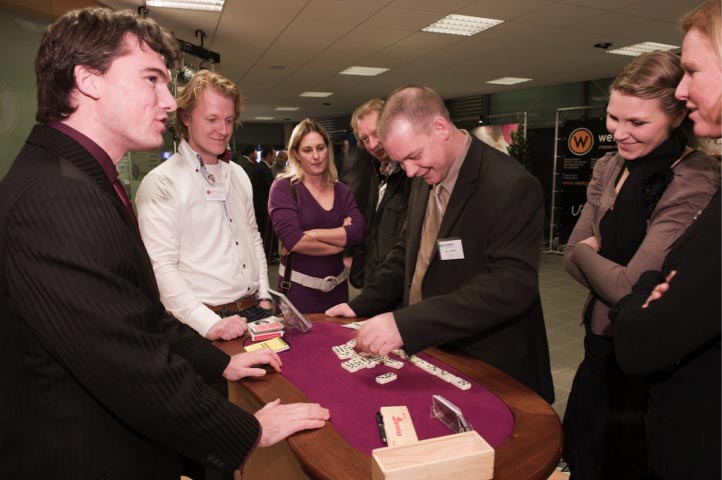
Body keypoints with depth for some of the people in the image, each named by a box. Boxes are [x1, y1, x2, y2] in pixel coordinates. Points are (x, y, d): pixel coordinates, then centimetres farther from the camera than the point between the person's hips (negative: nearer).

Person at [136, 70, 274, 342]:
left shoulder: (238, 175, 10)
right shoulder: (161, 183, -10)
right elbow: (161, 266, -16)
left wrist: (264, 297, 9)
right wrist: (210, 323, -22)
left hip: (256, 311, 6)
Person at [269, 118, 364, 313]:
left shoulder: (342, 191, 5)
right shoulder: (283, 187, -8)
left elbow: (358, 232, -9)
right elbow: (292, 240, -19)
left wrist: (313, 234, -18)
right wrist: (341, 240, -9)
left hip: (337, 288, 4)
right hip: (298, 289, -4)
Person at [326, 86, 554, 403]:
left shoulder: (511, 186, -21)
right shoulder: (424, 179, 3)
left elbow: (512, 285, -29)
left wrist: (407, 323, -35)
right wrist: (361, 305, 7)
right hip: (429, 355, 7)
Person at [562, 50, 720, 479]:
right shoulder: (610, 169, 1)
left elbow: (629, 288, -23)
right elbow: (572, 256, 1)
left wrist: (588, 251, -6)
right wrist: (612, 274, -15)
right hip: (602, 350, 7)